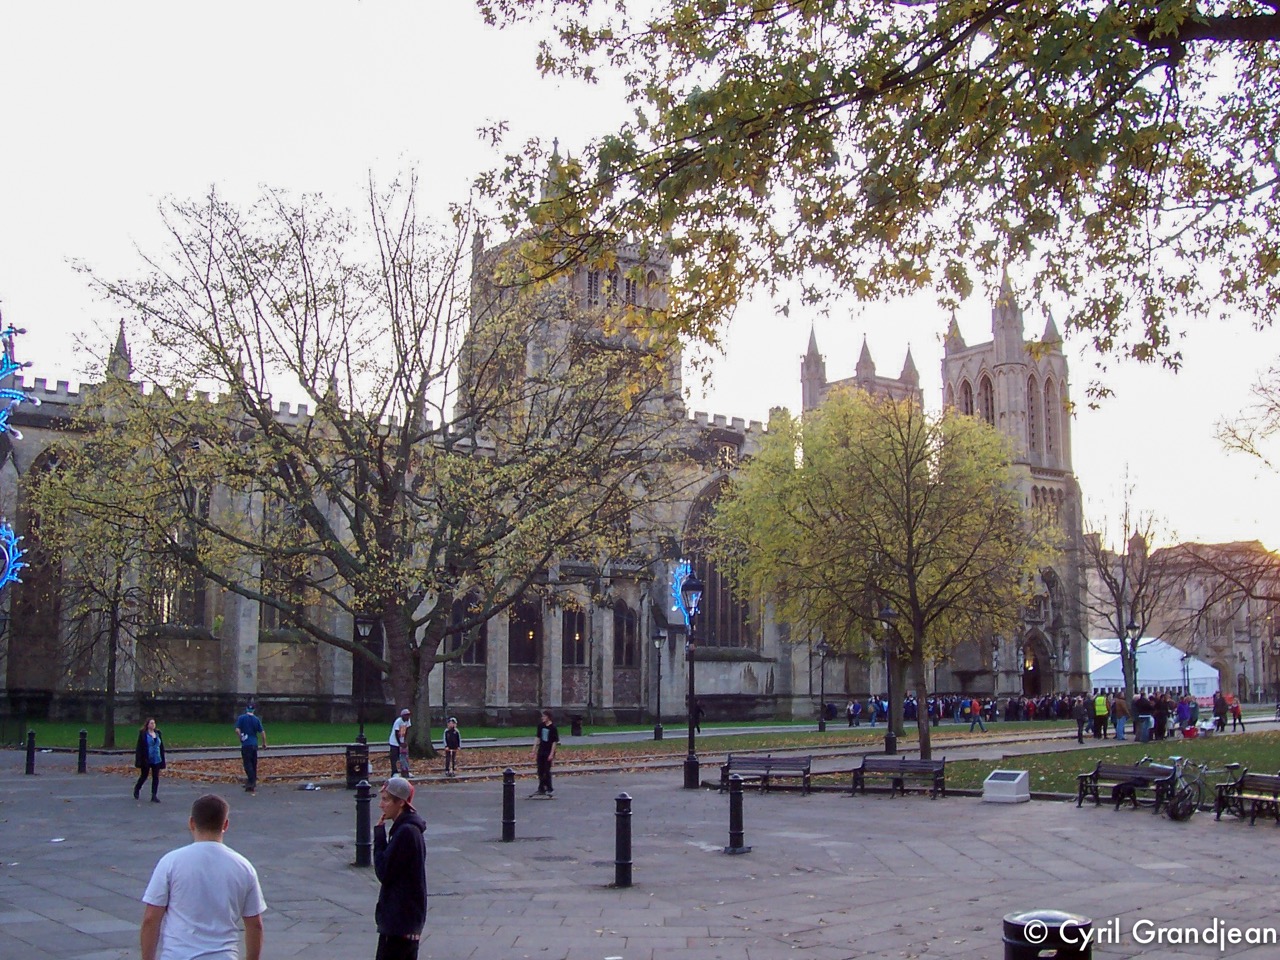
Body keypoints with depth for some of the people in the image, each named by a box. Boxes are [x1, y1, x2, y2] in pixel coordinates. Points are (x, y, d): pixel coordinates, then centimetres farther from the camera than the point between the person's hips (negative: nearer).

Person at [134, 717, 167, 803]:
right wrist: (140, 760, -15)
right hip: (146, 760, -4)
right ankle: (137, 788, 38)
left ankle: (154, 796, 6)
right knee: (144, 776, 11)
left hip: (157, 760, 4)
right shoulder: (143, 734, -8)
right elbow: (139, 747, -10)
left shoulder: (158, 733, 8)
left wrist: (162, 759, 9)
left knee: (156, 778, 1)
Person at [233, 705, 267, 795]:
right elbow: (262, 732, 3)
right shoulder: (256, 719, 4)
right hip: (254, 744, 4)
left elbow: (237, 730, -11)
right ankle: (253, 783, 17)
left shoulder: (241, 718, -3)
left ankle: (252, 782, -15)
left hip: (246, 744, -4)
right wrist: (264, 743, 13)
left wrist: (241, 737, 6)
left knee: (247, 763, -4)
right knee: (254, 764, 11)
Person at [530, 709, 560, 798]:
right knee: (540, 771, 9)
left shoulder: (553, 727, -12)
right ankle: (541, 789, 19)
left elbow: (555, 742, -11)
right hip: (541, 751, 6)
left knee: (547, 771, -3)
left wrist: (552, 754, -15)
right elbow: (538, 738, 12)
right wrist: (534, 750, 10)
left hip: (548, 752, -6)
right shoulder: (541, 725, 4)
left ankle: (550, 790, 7)